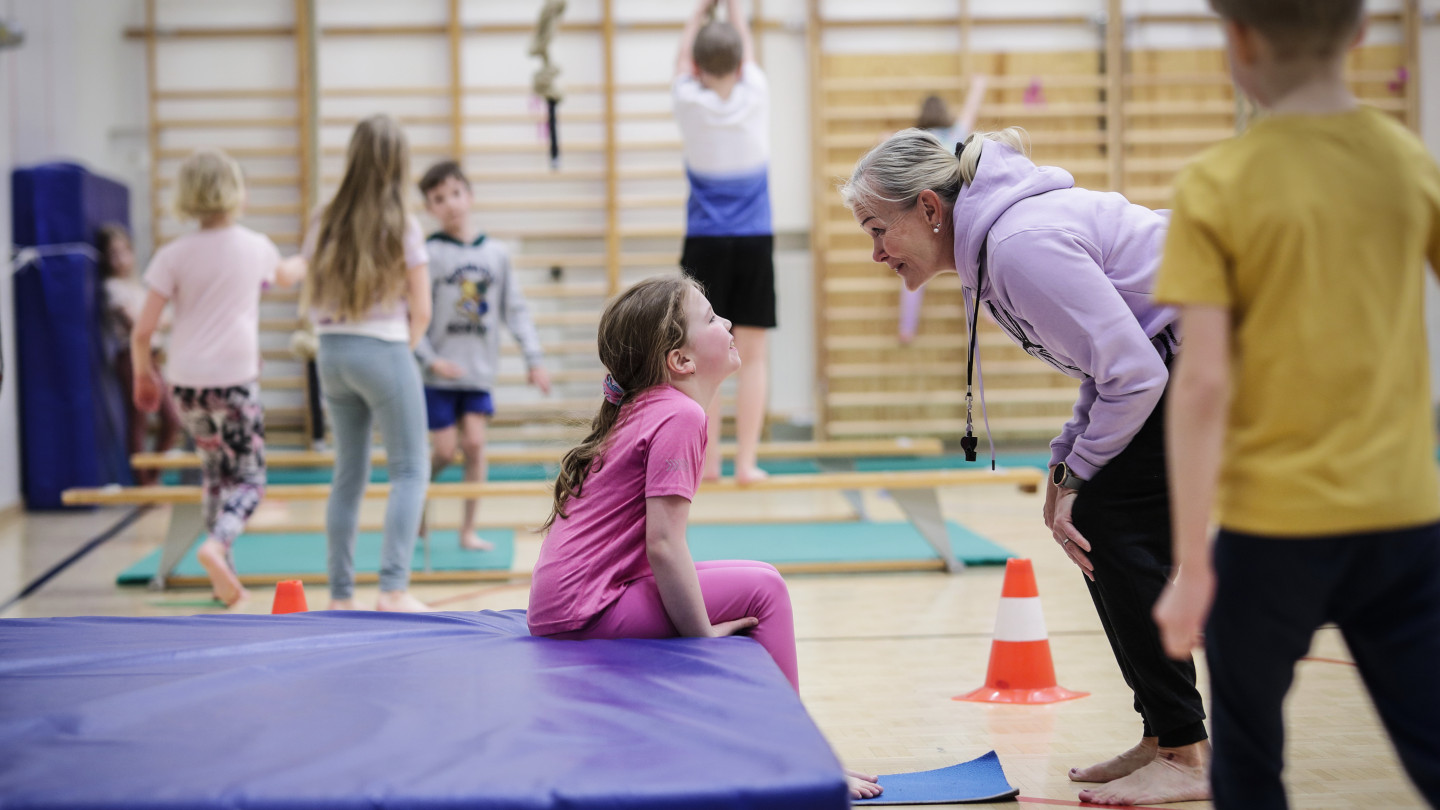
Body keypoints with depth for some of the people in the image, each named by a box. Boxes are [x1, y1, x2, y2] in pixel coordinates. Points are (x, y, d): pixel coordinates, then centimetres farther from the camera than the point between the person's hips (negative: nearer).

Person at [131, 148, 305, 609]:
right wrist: (306, 262, 52)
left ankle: (224, 579, 21)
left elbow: (142, 333, -6)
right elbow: (286, 276, 29)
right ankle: (217, 543, -23)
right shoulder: (255, 247, 3)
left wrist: (143, 375, 13)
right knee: (249, 479, 7)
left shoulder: (173, 256, -2)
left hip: (185, 382, 2)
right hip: (235, 380, -2)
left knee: (215, 470, 20)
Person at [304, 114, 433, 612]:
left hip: (332, 352, 5)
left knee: (349, 475, 12)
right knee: (410, 471, 0)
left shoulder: (326, 224, 5)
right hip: (384, 351, -5)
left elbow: (314, 300, 9)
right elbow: (421, 311, -6)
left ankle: (341, 596, 13)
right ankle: (394, 588, -12)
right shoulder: (403, 227, -8)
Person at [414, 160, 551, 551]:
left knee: (475, 443, -4)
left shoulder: (496, 253, 5)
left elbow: (515, 309, 7)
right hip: (440, 374, -3)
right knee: (444, 451, -1)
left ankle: (468, 530, 6)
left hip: (480, 372, 3)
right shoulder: (429, 254, -7)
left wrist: (534, 358, 1)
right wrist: (430, 360, -17)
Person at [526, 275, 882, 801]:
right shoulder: (680, 416, -16)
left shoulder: (642, 410, 13)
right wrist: (703, 636, -14)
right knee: (761, 587, -8)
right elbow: (663, 546, -23)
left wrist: (700, 623, 15)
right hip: (585, 613, -10)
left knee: (754, 584, 18)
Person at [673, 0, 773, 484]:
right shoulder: (756, 96, -3)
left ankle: (707, 462, 6)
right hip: (755, 243, 0)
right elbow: (748, 51, 17)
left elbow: (683, 54, 15)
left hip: (704, 244, 0)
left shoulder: (689, 103, -5)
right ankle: (746, 461, 0)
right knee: (752, 356, 3)